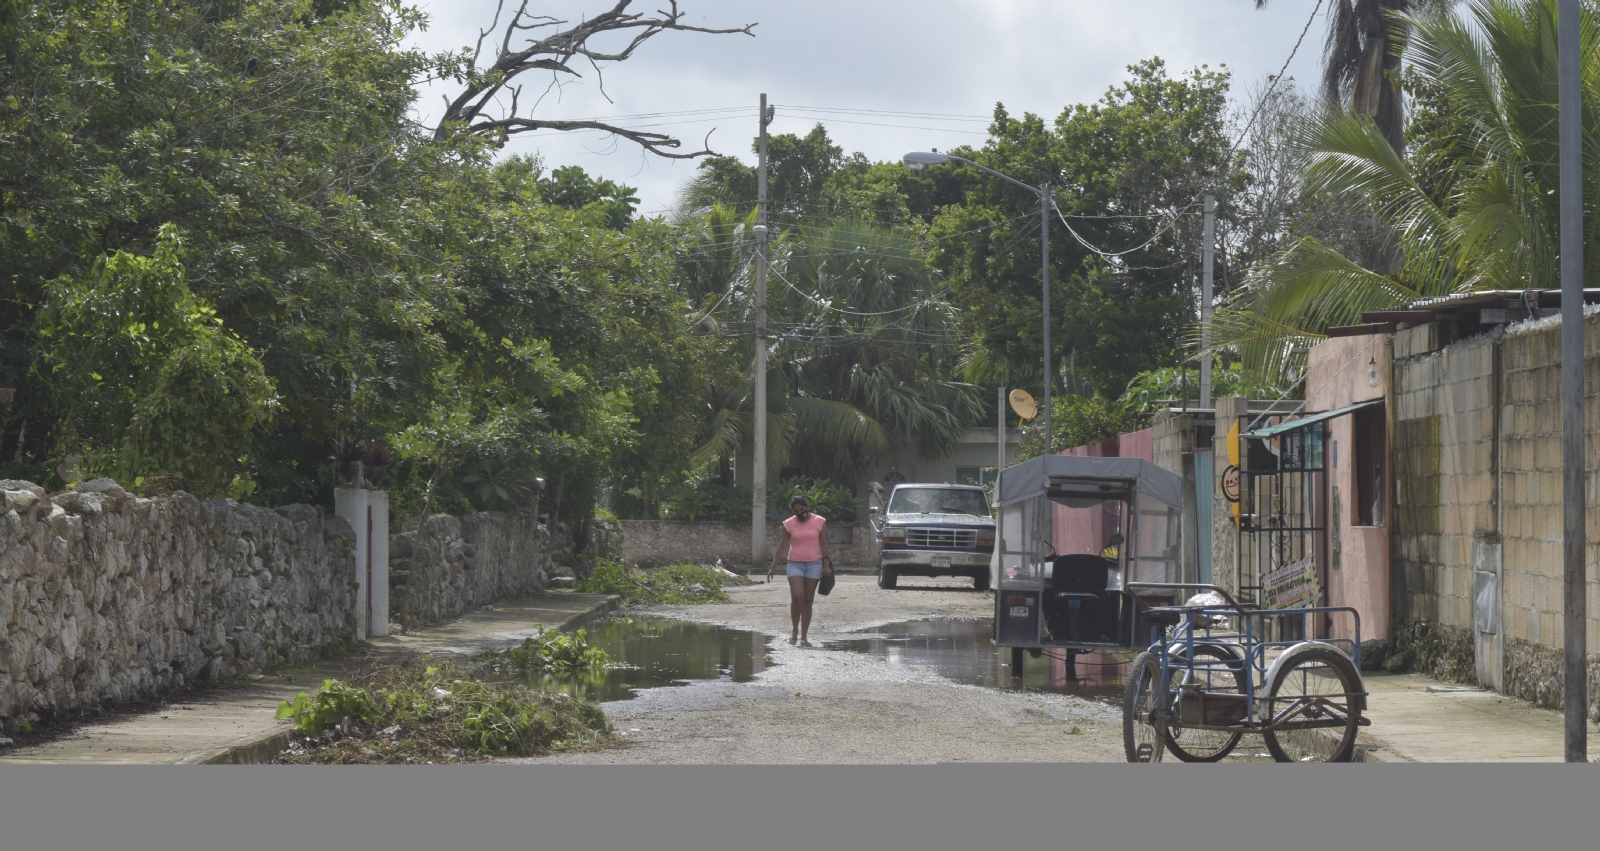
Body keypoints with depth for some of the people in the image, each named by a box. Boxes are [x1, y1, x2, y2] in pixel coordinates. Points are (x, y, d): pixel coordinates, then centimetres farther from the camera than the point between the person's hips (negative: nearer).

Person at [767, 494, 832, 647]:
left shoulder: (820, 522, 1)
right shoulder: (789, 524, 2)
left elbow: (824, 545, 5)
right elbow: (782, 547, 8)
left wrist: (826, 565, -3)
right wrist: (773, 567, 6)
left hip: (814, 564, 0)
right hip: (795, 564, 0)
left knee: (808, 601, 2)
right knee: (797, 596, -18)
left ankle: (803, 637, 7)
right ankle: (794, 630, 1)